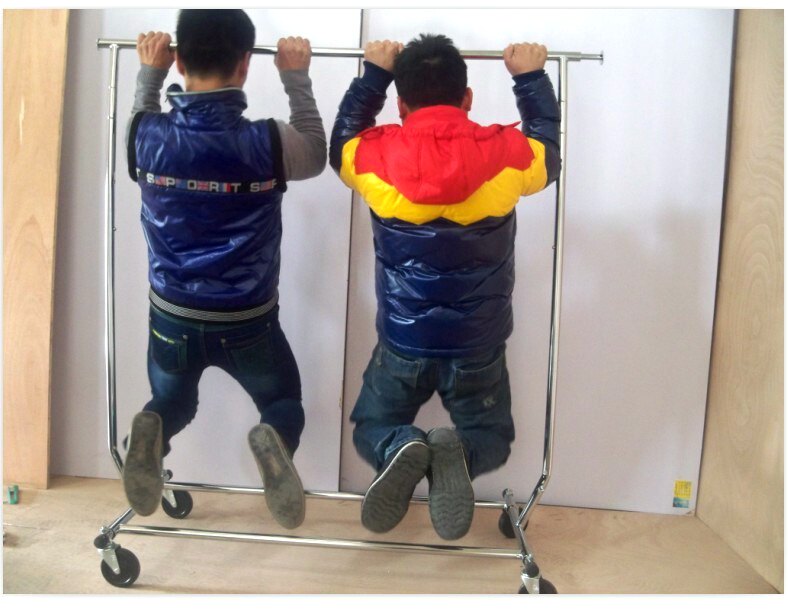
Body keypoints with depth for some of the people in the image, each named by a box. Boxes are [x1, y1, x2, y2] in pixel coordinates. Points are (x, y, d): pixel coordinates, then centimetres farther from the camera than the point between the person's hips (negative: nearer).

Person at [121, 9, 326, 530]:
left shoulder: (149, 136, -11)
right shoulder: (267, 143, -18)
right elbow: (317, 152, 5)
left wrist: (149, 73, 19)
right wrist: (296, 76, 8)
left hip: (172, 318, 3)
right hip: (249, 323, -2)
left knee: (172, 405, 30)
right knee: (285, 404, 23)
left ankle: (153, 432, -7)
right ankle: (274, 440, -14)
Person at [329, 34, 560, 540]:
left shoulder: (373, 158, -11)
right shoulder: (509, 156, -10)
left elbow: (341, 140, 14)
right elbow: (548, 148, 13)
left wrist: (374, 74, 19)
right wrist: (531, 77, 22)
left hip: (402, 342, 0)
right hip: (478, 345, 0)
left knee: (372, 428, 24)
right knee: (491, 437, 23)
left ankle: (401, 450, -13)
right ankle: (459, 453, -14)